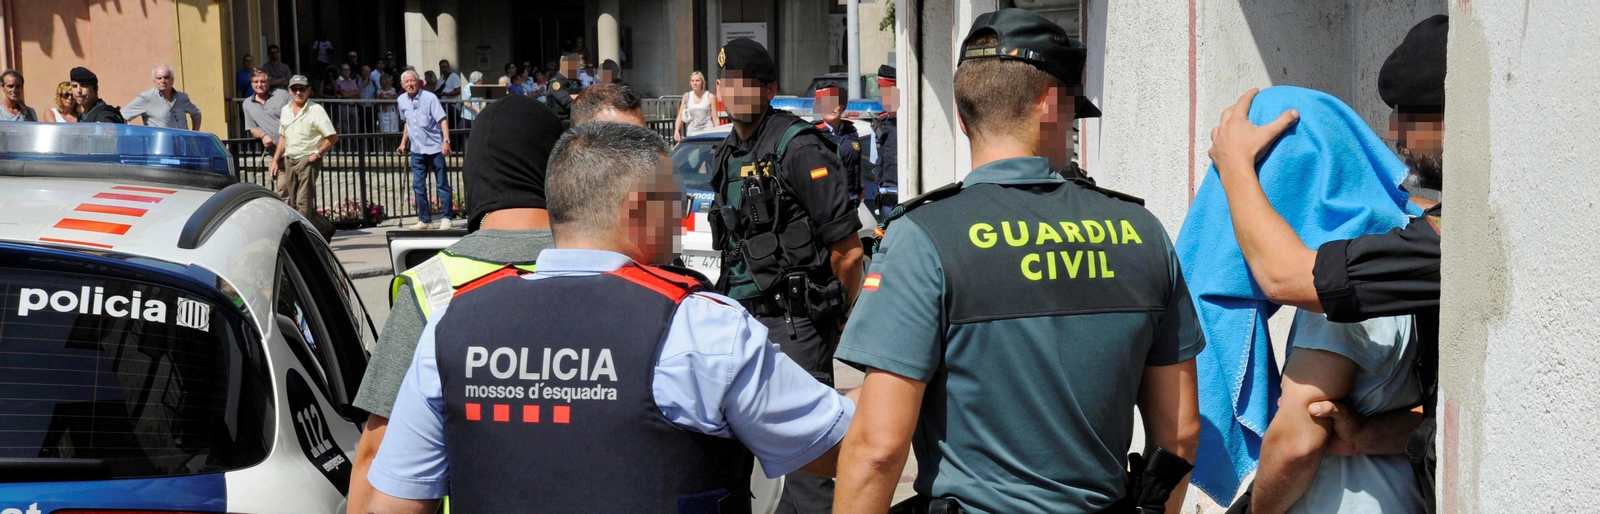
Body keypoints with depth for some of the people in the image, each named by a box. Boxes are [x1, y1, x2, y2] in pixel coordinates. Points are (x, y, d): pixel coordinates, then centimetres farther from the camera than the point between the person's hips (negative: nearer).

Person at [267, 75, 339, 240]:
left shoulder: (315, 110, -8)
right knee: (292, 202, 5)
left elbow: (333, 136, -12)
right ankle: (325, 228, 13)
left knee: (304, 203, -9)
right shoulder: (285, 110, 13)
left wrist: (318, 154, -12)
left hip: (307, 160, -7)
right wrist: (275, 160, 15)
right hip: (289, 161, 7)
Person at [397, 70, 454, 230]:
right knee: (418, 186, 5)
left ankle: (446, 218, 4)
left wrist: (446, 141, -24)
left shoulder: (429, 97, -10)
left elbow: (443, 120, -14)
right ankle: (424, 219, 12)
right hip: (417, 150, 5)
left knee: (442, 184, -1)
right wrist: (403, 143, 18)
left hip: (435, 148, -5)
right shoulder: (402, 100, 7)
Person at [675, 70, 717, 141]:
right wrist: (676, 131, -5)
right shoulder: (687, 96, 9)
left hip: (707, 131, -3)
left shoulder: (710, 97, 2)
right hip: (691, 133, 3)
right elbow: (680, 116, 9)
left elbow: (715, 118, 1)